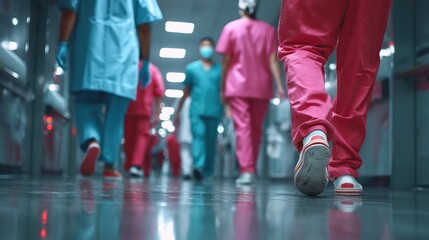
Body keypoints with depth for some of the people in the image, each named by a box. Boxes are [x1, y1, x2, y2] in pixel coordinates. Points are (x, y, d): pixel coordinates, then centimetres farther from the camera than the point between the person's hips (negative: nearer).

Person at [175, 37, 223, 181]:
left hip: (214, 112, 1)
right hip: (197, 111, -1)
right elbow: (186, 92, 16)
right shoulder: (192, 68, 13)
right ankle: (198, 166, -28)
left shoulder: (219, 69, 11)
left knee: (211, 141, 3)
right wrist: (178, 111, 14)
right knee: (198, 136, -16)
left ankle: (208, 171, 11)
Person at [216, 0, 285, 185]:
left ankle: (247, 171, -17)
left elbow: (226, 61, -1)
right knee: (256, 129, 12)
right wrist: (279, 85, -4)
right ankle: (252, 170, 17)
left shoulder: (231, 28, 1)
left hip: (237, 87, -2)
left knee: (242, 128, -6)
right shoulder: (268, 29, 5)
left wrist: (223, 88, 5)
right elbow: (273, 60, -3)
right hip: (261, 88, 2)